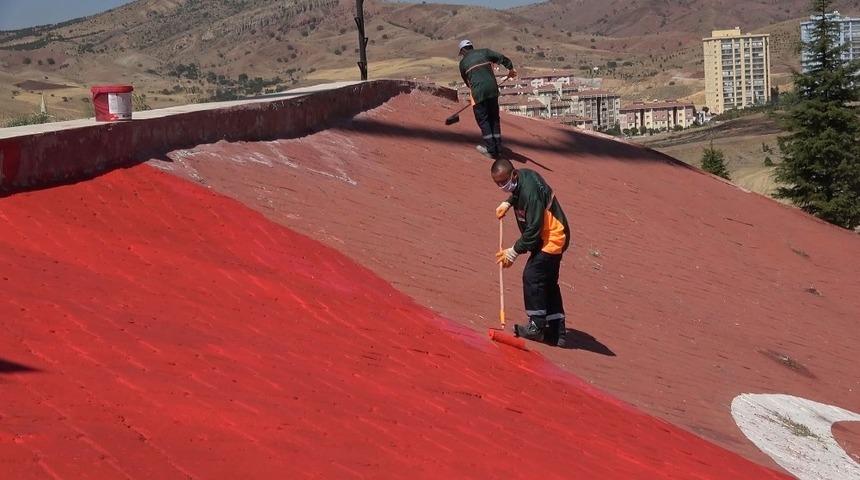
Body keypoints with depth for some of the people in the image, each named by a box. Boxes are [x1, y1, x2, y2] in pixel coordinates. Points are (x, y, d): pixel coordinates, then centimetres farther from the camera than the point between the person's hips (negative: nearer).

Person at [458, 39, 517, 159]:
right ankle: (498, 148, 13)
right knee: (494, 118, 12)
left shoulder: (463, 62, 13)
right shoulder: (484, 52, 15)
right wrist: (511, 69, 19)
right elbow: (503, 58, 6)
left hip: (478, 91, -3)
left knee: (482, 119, 5)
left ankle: (491, 149, 0)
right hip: (493, 89, 3)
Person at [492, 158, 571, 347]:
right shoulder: (523, 175, 0)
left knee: (532, 276, -12)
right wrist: (508, 203, 9)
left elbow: (533, 230, -27)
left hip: (552, 238, -11)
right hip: (552, 237, 11)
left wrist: (515, 251, -21)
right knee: (548, 283, 13)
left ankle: (537, 326, -3)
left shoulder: (530, 192, -28)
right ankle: (557, 332, 16)